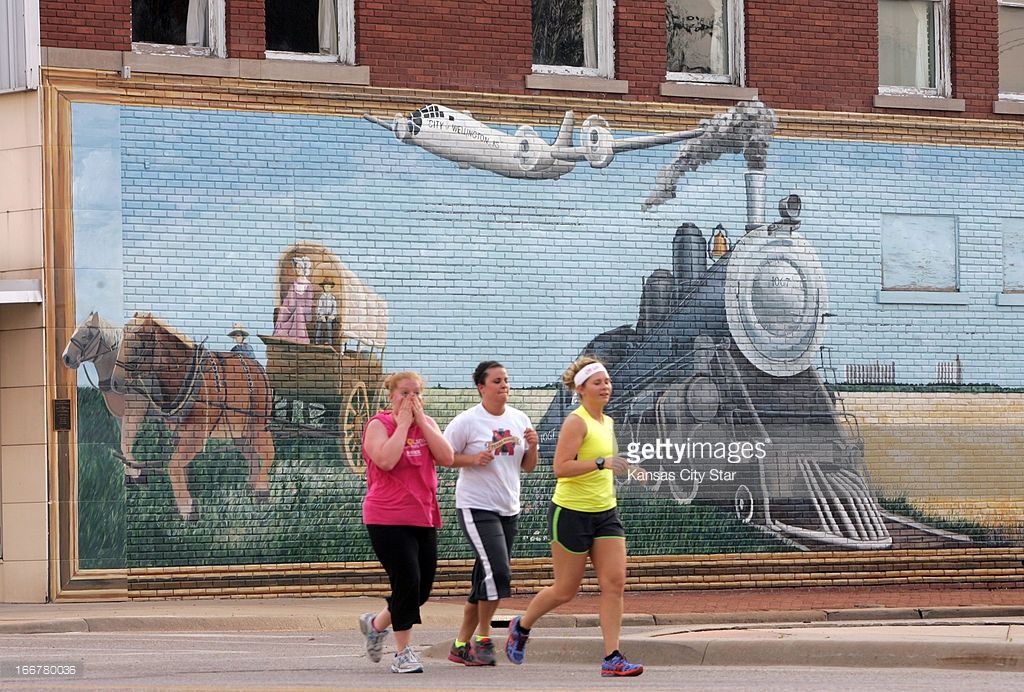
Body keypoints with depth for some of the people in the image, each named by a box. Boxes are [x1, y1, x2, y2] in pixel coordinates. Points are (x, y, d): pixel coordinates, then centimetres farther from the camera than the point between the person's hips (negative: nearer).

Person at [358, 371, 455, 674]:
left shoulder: (427, 423, 11)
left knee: (422, 588, 9)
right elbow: (386, 460, -24)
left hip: (424, 518, 6)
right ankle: (403, 654, -2)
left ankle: (376, 623, 34)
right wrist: (403, 424, -15)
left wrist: (420, 421, -7)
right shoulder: (379, 425, -5)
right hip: (388, 519, -6)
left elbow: (446, 458, -5)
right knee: (407, 582, -13)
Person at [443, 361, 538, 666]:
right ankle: (483, 639, -4)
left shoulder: (519, 419, 9)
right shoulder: (467, 421, -7)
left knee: (485, 580, 9)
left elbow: (528, 467, 15)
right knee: (497, 572, -19)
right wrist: (473, 459, -18)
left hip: (509, 509, 6)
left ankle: (462, 644, 18)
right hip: (476, 507, -6)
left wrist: (532, 447, -5)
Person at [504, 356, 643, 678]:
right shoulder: (576, 422, -14)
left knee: (615, 582, -7)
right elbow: (561, 467, -24)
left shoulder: (607, 422, 12)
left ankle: (612, 658, -8)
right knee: (565, 590, 3)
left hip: (605, 513, 7)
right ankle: (521, 625, 30)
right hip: (571, 514, -7)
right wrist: (602, 463, -31)